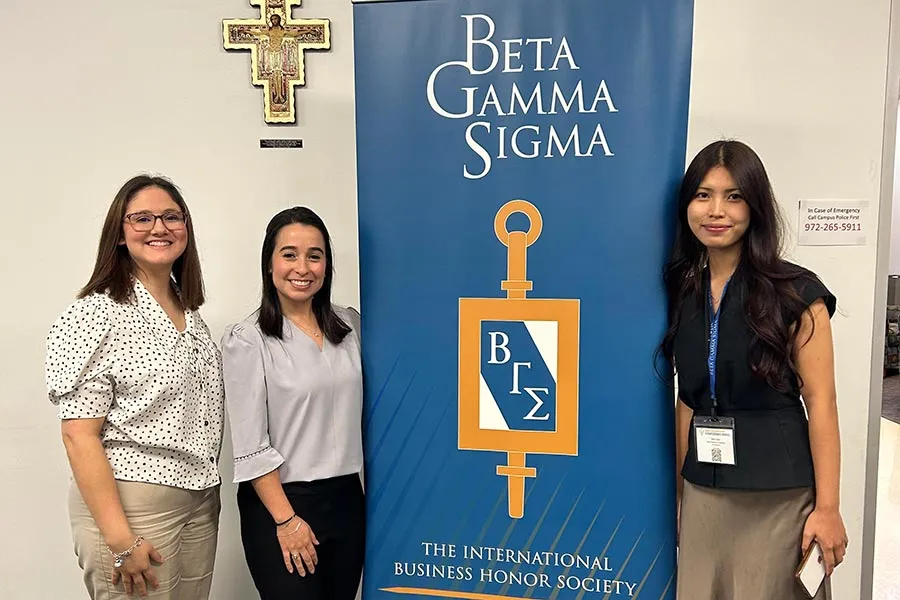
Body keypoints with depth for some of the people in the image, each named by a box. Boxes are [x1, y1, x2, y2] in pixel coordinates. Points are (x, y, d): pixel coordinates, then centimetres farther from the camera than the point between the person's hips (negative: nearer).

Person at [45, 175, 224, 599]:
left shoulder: (189, 313, 9)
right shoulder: (95, 315, -11)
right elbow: (79, 435, -15)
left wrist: (207, 491, 11)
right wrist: (121, 541, -18)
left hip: (201, 500, 7)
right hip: (130, 503, -6)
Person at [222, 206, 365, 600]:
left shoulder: (350, 325, 5)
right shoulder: (247, 340, -9)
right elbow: (250, 446, -11)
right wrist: (286, 519, -12)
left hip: (346, 498, 5)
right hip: (279, 503, -4)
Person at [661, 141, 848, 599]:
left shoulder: (795, 293, -8)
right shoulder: (682, 291, 3)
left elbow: (820, 401, -10)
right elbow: (687, 399, 6)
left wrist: (828, 506, -12)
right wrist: (680, 491, 7)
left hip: (778, 495, -4)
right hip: (703, 492, 4)